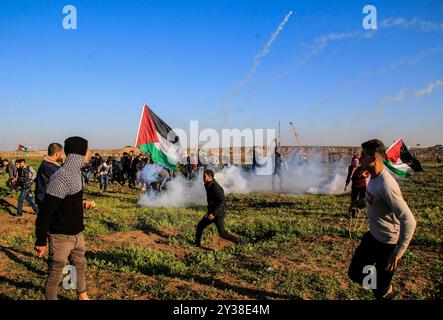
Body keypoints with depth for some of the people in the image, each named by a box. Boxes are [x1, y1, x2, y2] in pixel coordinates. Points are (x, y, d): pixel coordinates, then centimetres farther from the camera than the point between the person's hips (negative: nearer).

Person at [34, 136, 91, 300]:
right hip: (61, 237, -9)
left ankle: (82, 296, 43)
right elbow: (45, 212, -23)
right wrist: (41, 241, -18)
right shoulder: (61, 178, -25)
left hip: (77, 233, 9)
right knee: (55, 275, 7)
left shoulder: (76, 172, 4)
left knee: (81, 266, 24)